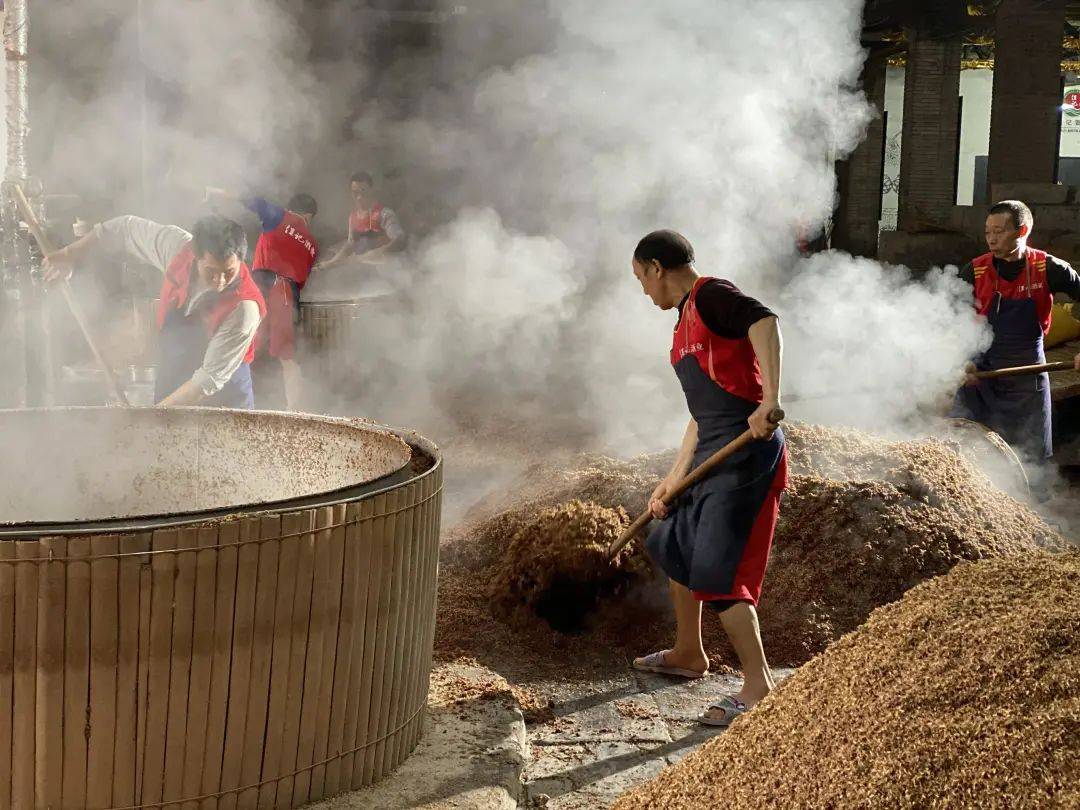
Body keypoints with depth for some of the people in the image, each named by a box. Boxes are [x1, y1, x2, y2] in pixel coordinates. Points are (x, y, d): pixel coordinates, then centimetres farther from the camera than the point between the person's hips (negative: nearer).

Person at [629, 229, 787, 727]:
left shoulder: (710, 294, -7)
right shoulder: (687, 322, 22)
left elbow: (764, 321, -28)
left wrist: (770, 400, -38)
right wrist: (673, 480, 22)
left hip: (747, 455, -11)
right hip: (713, 456, 11)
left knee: (716, 572, -13)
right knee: (673, 546, 22)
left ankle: (758, 686, -6)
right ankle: (688, 654, 39)